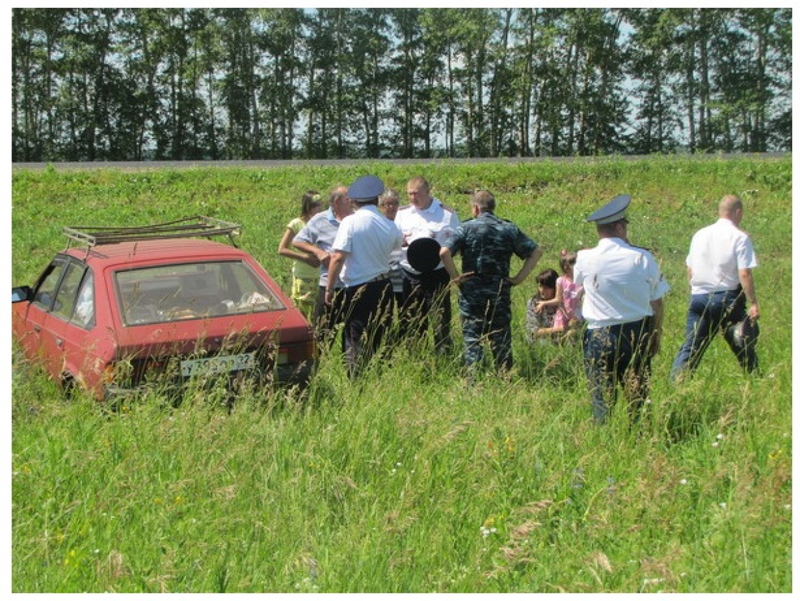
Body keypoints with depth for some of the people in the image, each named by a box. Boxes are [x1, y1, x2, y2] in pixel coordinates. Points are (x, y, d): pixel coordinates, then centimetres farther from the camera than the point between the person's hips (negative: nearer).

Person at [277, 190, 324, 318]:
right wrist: (305, 257, -18)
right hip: (302, 278, -4)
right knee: (301, 314, -1)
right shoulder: (296, 224, -7)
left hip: (319, 276, 4)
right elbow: (281, 249, -9)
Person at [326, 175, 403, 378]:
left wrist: (329, 288, -12)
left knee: (356, 341, 2)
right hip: (384, 287, 5)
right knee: (380, 339, 15)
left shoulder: (350, 222, -13)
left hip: (358, 289, -5)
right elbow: (398, 243, 23)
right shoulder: (389, 225, 1)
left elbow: (338, 257, -19)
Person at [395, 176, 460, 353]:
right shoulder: (402, 213, 10)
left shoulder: (446, 214, 1)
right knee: (410, 321, 10)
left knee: (440, 319, -3)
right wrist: (400, 241, -10)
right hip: (409, 276, 4)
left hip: (436, 274, -3)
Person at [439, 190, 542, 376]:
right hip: (500, 294, 3)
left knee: (472, 339, 4)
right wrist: (519, 277, 3)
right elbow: (536, 251, 3)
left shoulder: (467, 228, -5)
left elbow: (444, 252, -17)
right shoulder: (509, 229, 5)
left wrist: (455, 277, -8)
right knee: (501, 340, 11)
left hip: (471, 293, -2)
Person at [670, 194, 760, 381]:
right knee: (743, 345, 11)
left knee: (691, 347, 4)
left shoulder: (700, 234, 10)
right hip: (728, 298, -4)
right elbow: (744, 274, -14)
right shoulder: (740, 237, -7)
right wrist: (753, 304, -11)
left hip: (699, 297, 4)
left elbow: (689, 269, 13)